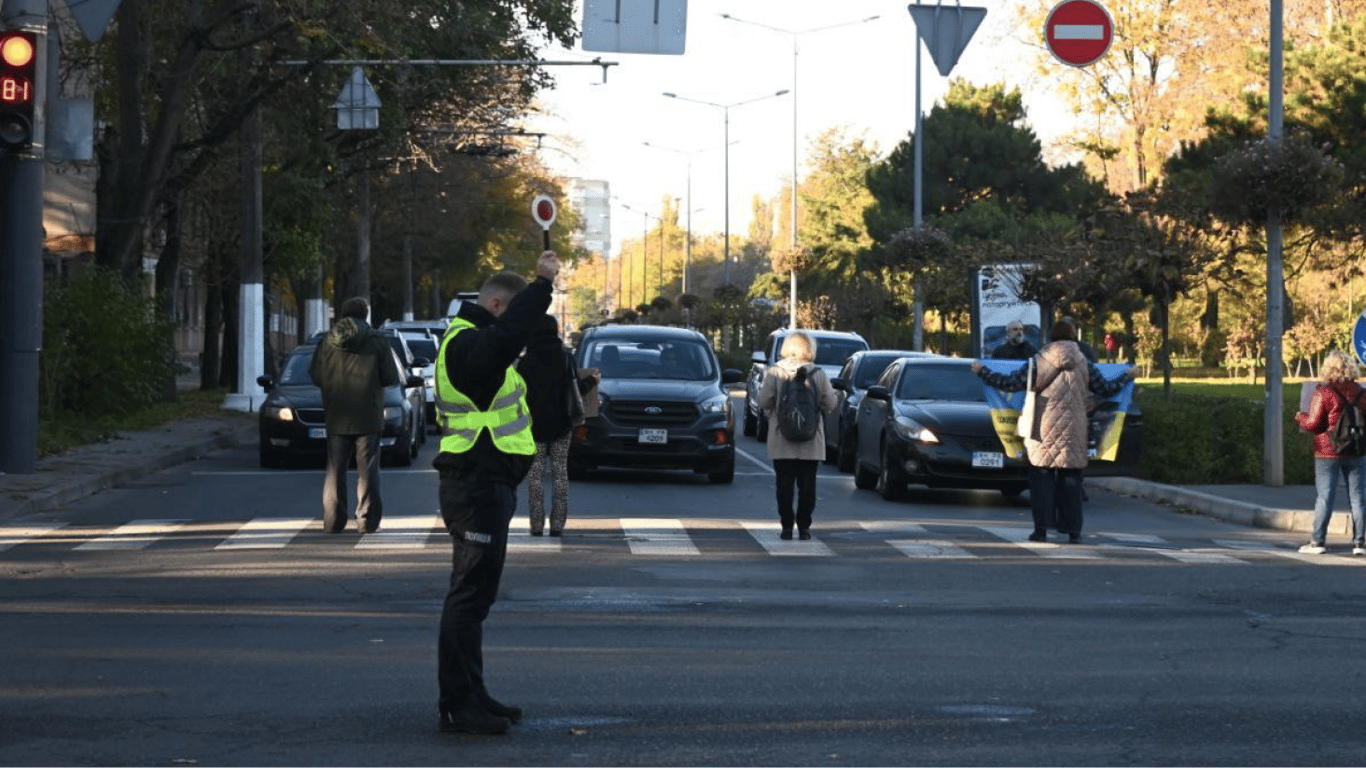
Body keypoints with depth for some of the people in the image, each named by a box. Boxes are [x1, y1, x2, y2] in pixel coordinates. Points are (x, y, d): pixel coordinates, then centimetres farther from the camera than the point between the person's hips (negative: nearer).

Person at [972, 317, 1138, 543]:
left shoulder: (1039, 362, -3)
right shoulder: (1083, 364, 3)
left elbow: (1011, 383, -3)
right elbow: (1106, 390, 10)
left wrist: (982, 372, 9)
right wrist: (1128, 376, 28)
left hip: (1044, 431, -1)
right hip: (1073, 432, 1)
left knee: (1041, 477, 4)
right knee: (1071, 481, 7)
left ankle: (1041, 529, -2)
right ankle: (1073, 531, 5)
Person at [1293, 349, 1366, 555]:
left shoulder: (1323, 393, -11)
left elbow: (1313, 424, -11)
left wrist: (1300, 418, 8)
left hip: (1327, 453, -3)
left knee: (1325, 496, 1)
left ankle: (1318, 541, 2)